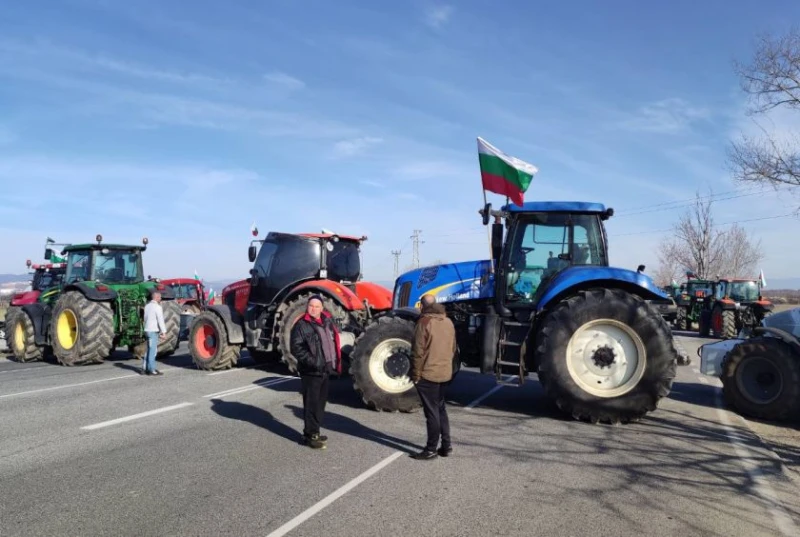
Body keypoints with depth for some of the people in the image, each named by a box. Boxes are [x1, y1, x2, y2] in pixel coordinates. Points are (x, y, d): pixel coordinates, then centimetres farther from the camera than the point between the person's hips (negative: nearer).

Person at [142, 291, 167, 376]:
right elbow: (160, 320, -17)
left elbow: (145, 319, 18)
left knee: (149, 350, 16)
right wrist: (164, 332, -15)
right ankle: (152, 370, -1)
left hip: (147, 330, 8)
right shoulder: (157, 307, -13)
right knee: (153, 350, -4)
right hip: (154, 331, -8)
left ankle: (145, 368, 17)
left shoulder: (147, 306, 13)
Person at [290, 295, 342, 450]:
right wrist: (312, 361, -24)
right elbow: (296, 348, -17)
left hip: (325, 370, 8)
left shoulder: (327, 322, 12)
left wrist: (334, 363, 14)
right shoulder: (301, 325, -10)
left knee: (320, 402, 15)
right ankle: (310, 435, 6)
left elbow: (333, 343, 22)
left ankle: (315, 432, 27)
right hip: (311, 372, -8)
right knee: (312, 404, -3)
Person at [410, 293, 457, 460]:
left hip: (428, 375, -7)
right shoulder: (448, 321, 8)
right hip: (445, 374, 7)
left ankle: (431, 449, 7)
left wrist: (416, 374, -9)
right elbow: (454, 348, 14)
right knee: (441, 409, 18)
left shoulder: (424, 322, -14)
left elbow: (418, 352, -16)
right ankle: (446, 445, 23)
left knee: (432, 412, 0)